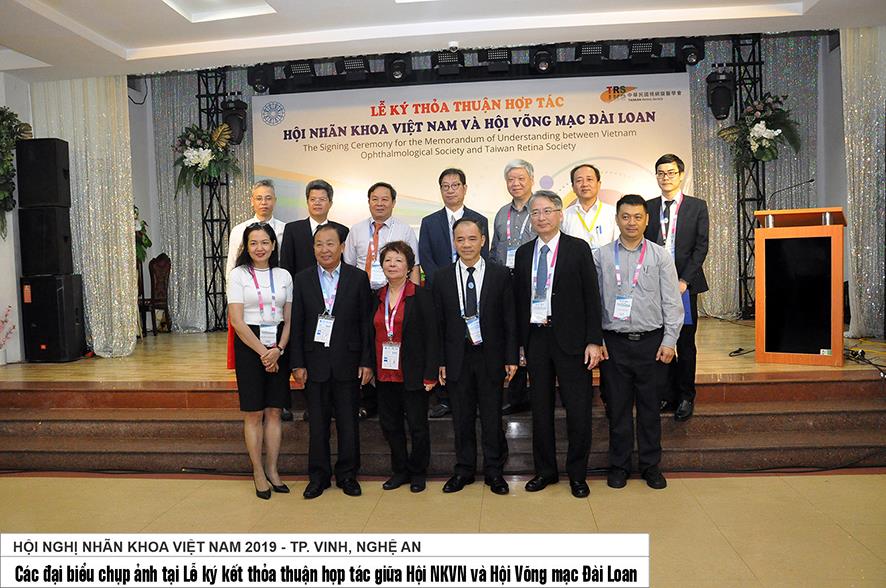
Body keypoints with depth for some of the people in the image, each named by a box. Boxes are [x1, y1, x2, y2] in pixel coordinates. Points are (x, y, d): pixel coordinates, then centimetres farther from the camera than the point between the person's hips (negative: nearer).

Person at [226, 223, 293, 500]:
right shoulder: (238, 275, -3)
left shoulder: (284, 275, 6)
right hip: (249, 346, -3)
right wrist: (262, 352, -12)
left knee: (274, 411, 7)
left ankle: (272, 470, 18)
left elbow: (289, 319, 5)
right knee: (253, 413, 3)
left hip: (278, 347, 3)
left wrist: (278, 349, -9)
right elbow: (237, 321, -9)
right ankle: (258, 473, 14)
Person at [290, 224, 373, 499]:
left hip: (347, 361, -1)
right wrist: (297, 363, -3)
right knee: (317, 423, 9)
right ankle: (318, 476, 23)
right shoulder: (302, 279, 3)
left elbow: (366, 322, 0)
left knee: (348, 422, 8)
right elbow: (297, 324, 2)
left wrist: (367, 362, -4)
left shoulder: (358, 278, 0)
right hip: (315, 362, 1)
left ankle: (347, 474, 24)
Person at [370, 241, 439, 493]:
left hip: (412, 375, -5)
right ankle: (400, 470, 29)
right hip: (384, 374, 5)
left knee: (417, 425, 7)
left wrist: (430, 375, -14)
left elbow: (431, 337, -10)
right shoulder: (377, 298, 8)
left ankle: (418, 472, 25)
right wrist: (369, 368, 7)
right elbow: (373, 335, 13)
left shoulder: (421, 296, -8)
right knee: (389, 424, 12)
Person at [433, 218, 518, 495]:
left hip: (490, 356, -1)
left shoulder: (500, 274, -1)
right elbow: (439, 323, 3)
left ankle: (494, 470, 23)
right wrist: (440, 361, 0)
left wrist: (511, 357, -4)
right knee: (462, 417, 11)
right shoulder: (442, 277, 2)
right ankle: (464, 469, 26)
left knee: (492, 416, 7)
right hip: (457, 358, 1)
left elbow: (510, 319, 0)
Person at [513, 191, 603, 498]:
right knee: (540, 408, 12)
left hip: (569, 338, -3)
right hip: (535, 338, 4)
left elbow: (591, 297, -4)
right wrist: (519, 343, 6)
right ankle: (545, 470, 27)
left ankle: (577, 474, 20)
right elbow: (520, 300, 10)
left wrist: (594, 341, -10)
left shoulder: (578, 249, -2)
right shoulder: (523, 252, 9)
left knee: (578, 410, 2)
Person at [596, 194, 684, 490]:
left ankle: (651, 465, 24)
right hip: (614, 342, 0)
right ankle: (619, 466, 22)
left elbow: (672, 302, 2)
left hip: (652, 341, 0)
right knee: (618, 407, 8)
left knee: (650, 407, 9)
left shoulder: (661, 256, 4)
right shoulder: (601, 256, 4)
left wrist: (669, 341, -4)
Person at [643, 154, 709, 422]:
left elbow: (701, 247, -1)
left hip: (684, 284, -1)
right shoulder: (648, 207, 10)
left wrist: (685, 280, -11)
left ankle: (686, 397, 17)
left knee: (685, 344, 5)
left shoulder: (697, 206, 4)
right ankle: (667, 395, 17)